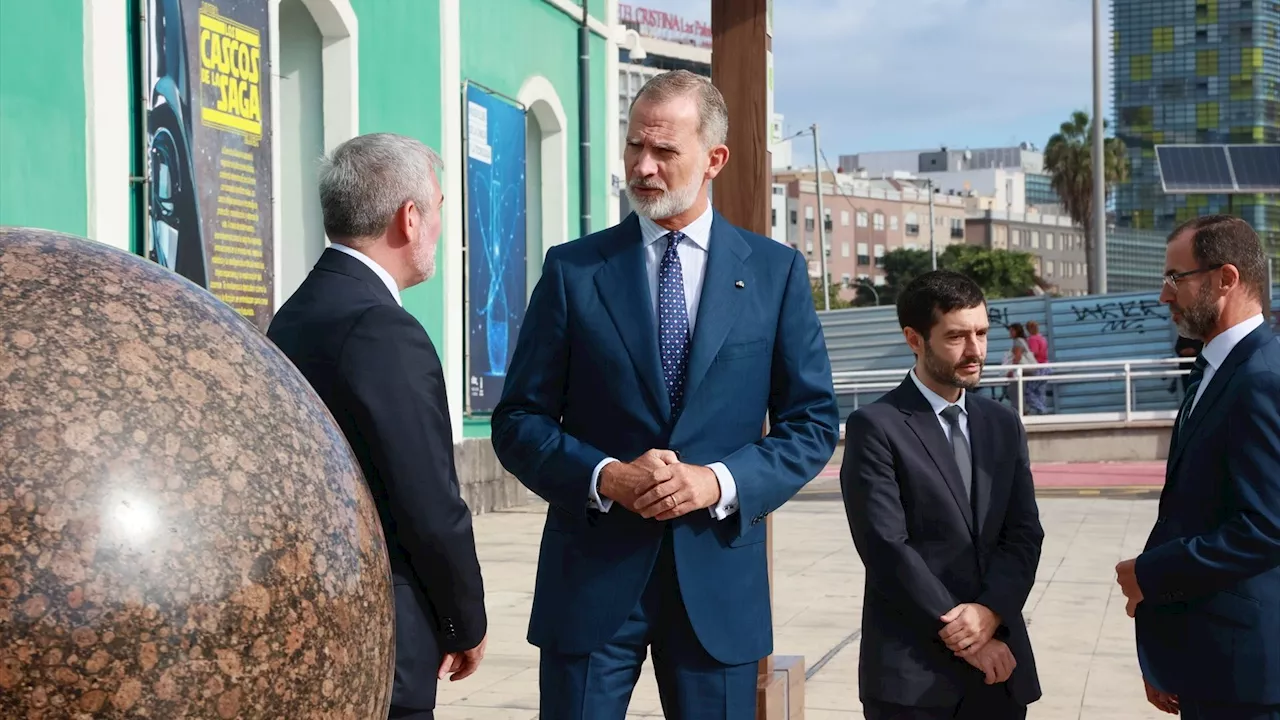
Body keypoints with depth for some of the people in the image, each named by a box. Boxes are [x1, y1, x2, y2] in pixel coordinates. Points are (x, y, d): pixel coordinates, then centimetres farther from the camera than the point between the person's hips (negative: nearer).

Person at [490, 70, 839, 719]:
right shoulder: (573, 269, 2)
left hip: (719, 572, 1)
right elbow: (517, 421, 2)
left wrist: (721, 481, -12)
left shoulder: (776, 271, 4)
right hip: (592, 574, -1)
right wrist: (605, 477, -15)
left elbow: (814, 422, 5)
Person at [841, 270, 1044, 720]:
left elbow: (1024, 534, 6)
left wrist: (989, 611, -11)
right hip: (913, 669, -5)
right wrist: (960, 635, -12)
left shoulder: (1004, 425, 13)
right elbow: (886, 547, -13)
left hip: (1000, 662, 5)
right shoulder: (876, 427, -6)